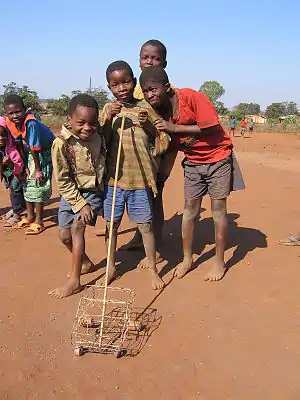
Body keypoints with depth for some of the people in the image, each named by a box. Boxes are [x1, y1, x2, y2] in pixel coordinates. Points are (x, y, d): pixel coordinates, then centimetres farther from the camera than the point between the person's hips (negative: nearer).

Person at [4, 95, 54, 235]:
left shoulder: (30, 123, -35)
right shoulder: (9, 122, -14)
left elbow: (35, 149, -29)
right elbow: (19, 144, -3)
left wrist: (38, 169, -22)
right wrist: (25, 165, 1)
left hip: (45, 150, -7)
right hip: (31, 152, 7)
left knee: (38, 183, -9)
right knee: (27, 182, 12)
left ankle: (39, 221, 4)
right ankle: (30, 216, 29)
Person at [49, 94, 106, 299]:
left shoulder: (99, 134, -12)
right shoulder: (61, 143, -21)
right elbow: (63, 181, -16)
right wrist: (80, 204, -17)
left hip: (95, 191, 0)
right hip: (71, 192, 0)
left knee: (78, 226, -16)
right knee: (65, 235, 4)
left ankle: (74, 281, -8)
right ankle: (86, 263, 33)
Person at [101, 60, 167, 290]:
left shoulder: (144, 107, 0)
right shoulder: (109, 109, 5)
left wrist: (147, 124, -12)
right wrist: (109, 119, -15)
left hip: (140, 178, -2)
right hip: (113, 176, 2)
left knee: (145, 225, 5)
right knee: (111, 224, 12)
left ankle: (153, 269, 21)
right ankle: (111, 267, 30)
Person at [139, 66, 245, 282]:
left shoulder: (192, 97, -24)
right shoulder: (158, 110, -5)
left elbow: (212, 127, -27)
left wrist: (173, 128, -27)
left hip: (218, 156, -5)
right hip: (193, 161, 5)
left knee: (218, 208, 1)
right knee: (190, 208, 7)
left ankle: (220, 262, 14)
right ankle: (187, 259, 21)